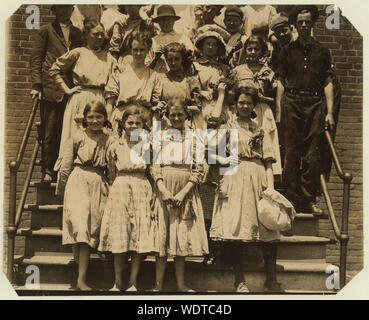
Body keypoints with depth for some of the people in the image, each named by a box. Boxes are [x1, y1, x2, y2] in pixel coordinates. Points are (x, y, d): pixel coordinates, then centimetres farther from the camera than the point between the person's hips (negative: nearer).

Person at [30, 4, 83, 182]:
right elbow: (36, 59, 5)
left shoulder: (77, 33, 19)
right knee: (49, 131, -2)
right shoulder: (46, 31, 9)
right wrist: (36, 84, -5)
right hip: (51, 87, -3)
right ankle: (48, 170, 6)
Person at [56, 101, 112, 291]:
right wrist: (61, 189, 10)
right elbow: (66, 165, 9)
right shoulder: (77, 137, 7)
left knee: (92, 227, -3)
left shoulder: (108, 140, 11)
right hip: (78, 182, -1)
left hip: (98, 185, 2)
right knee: (79, 222, -15)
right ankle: (81, 273, -2)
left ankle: (81, 279, -2)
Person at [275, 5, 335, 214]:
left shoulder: (322, 51, 14)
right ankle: (294, 199, 5)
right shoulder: (288, 51, 13)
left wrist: (330, 111, 2)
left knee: (313, 155, -3)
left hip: (314, 103, 0)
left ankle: (310, 200, 4)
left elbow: (328, 82, 11)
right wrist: (278, 109, 1)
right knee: (292, 153, -1)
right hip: (292, 102, 0)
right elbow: (281, 81, 10)